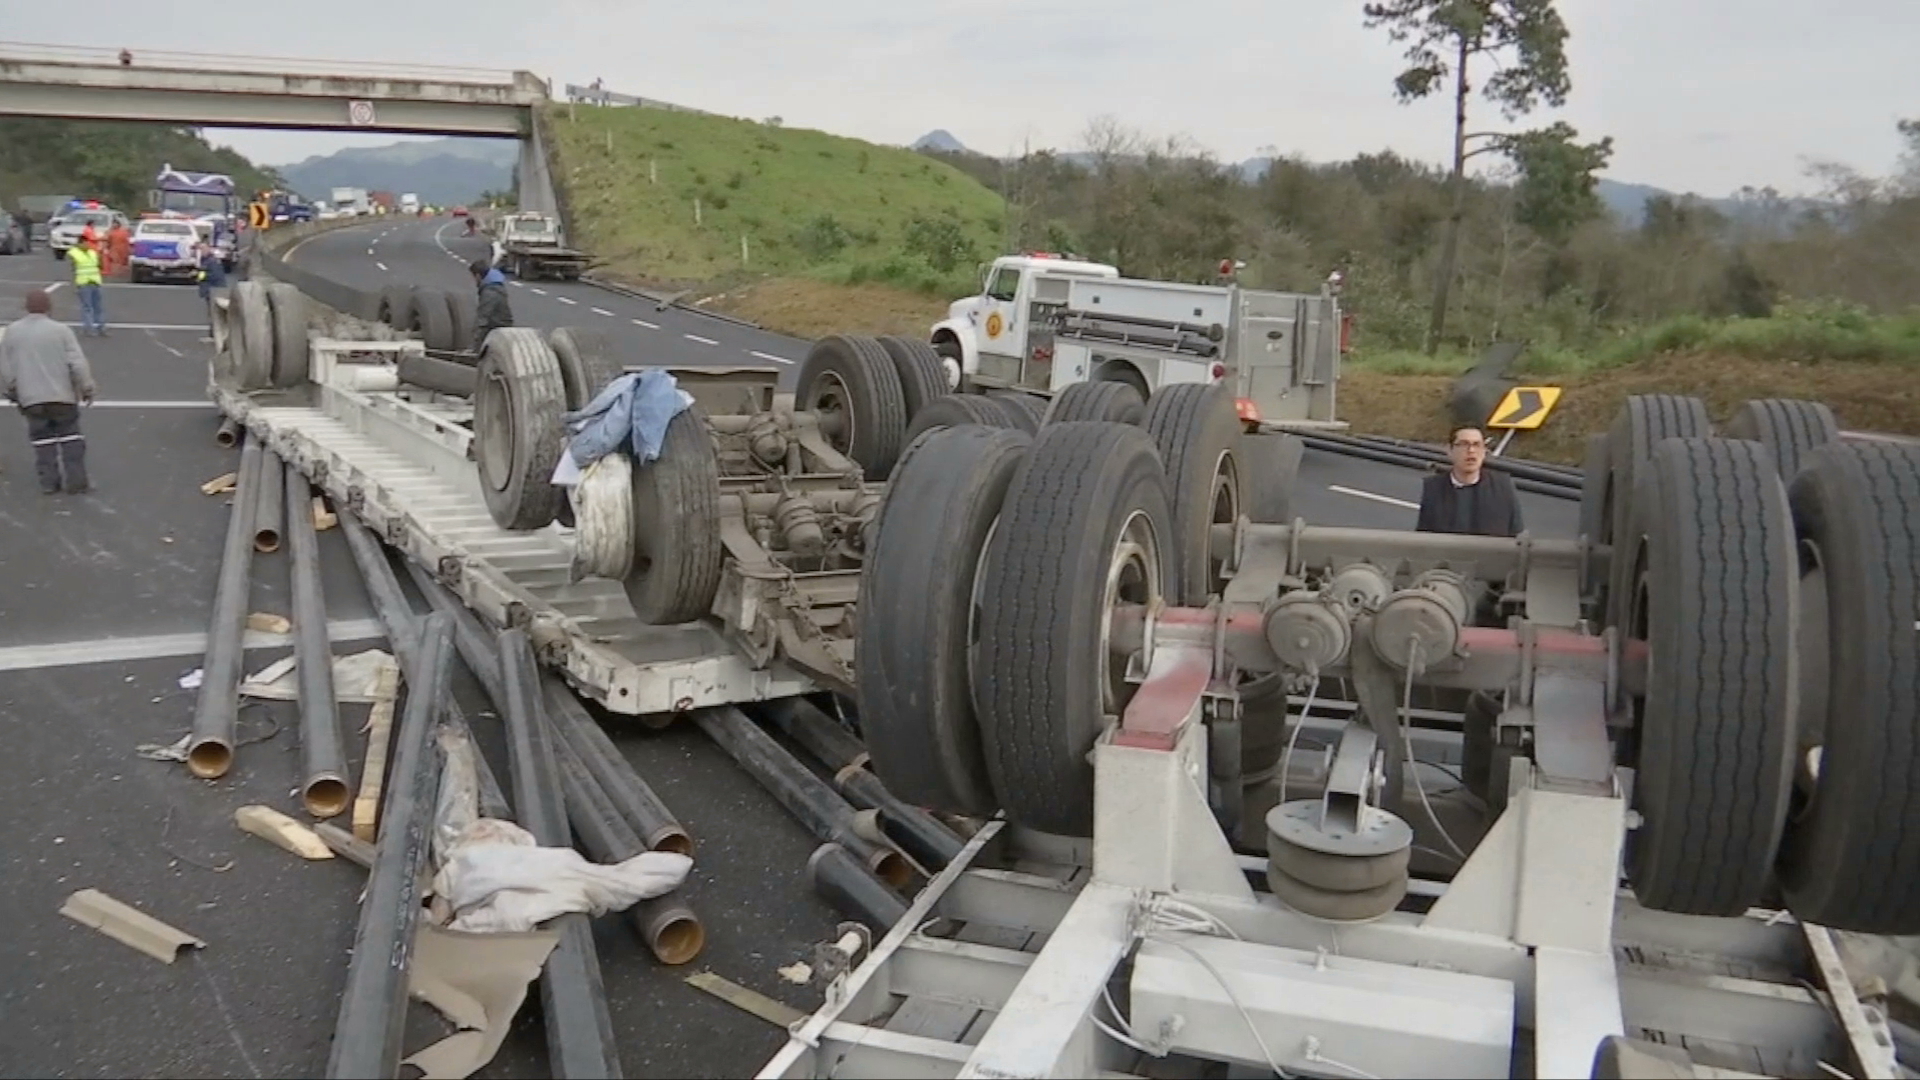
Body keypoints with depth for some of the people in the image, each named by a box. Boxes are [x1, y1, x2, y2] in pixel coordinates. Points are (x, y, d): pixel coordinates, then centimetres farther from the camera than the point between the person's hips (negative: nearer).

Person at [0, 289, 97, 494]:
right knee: (70, 437, 8)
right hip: (63, 395, -2)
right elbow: (78, 364, -10)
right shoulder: (61, 330, -9)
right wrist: (87, 388, 1)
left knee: (42, 439, 11)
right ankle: (75, 479, 5)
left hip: (31, 399, 2)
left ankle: (48, 481, 11)